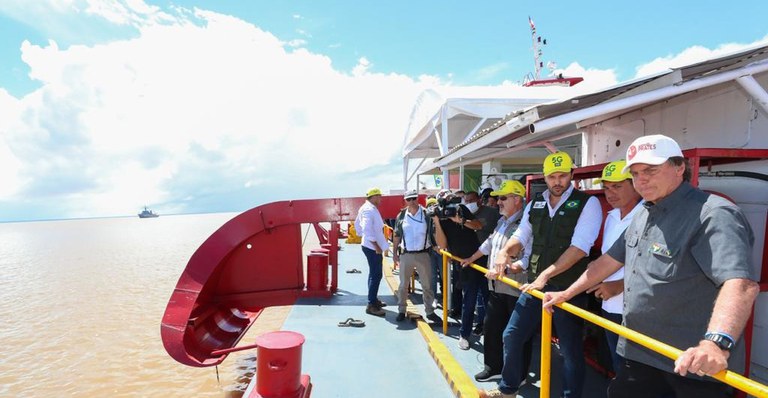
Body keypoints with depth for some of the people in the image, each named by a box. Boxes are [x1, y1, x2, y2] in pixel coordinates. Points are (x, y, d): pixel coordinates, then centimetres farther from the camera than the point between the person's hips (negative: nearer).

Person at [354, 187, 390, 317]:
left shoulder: (366, 208, 13)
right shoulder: (369, 210, -19)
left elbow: (357, 224, 22)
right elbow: (367, 230, -27)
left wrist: (363, 236, 20)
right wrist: (376, 245, -24)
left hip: (370, 246, 11)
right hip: (373, 247, -11)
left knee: (374, 273, 19)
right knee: (376, 275, -8)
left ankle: (374, 299, 30)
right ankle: (371, 305, -4)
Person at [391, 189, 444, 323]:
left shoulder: (427, 215, -5)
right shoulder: (401, 216, 0)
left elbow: (435, 234, -7)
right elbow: (396, 236, 7)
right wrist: (394, 253, 5)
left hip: (423, 255, -1)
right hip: (406, 255, 1)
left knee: (427, 285, 8)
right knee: (403, 284, 11)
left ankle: (430, 311, 21)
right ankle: (401, 311, 25)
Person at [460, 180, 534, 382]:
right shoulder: (502, 221, 12)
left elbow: (528, 259, -28)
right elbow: (489, 244, 27)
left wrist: (504, 270, -34)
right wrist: (471, 258, 35)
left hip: (516, 290, -9)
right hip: (497, 287, 9)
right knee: (491, 327, 17)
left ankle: (519, 375, 25)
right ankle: (493, 366, 35)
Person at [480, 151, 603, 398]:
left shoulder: (587, 203, -8)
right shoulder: (535, 204, 9)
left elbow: (579, 247, -18)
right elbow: (521, 236, 13)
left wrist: (546, 275, -24)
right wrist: (505, 251, -10)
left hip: (568, 289, -5)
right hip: (535, 284, 6)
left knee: (570, 349, 7)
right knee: (512, 335, 11)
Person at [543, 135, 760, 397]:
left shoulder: (713, 215, -19)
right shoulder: (643, 215, 9)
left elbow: (742, 283, -33)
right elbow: (610, 260, 16)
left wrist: (717, 342, -48)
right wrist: (566, 294, 17)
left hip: (696, 365, -8)